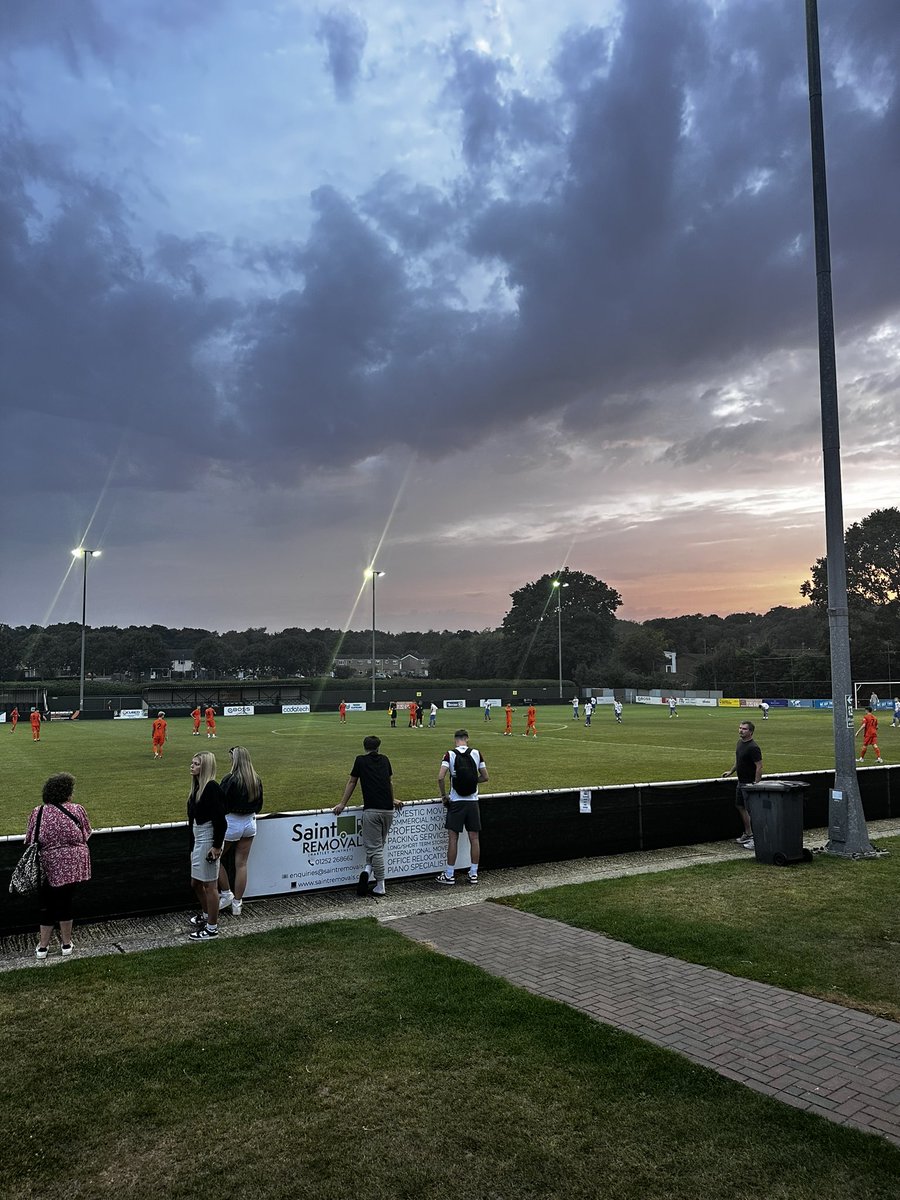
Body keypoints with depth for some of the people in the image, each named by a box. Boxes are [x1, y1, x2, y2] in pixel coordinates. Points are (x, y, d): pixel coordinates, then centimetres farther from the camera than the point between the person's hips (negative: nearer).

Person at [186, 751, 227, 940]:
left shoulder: (212, 788, -19)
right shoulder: (197, 787, 9)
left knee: (209, 884, 1)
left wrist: (217, 846, -20)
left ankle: (211, 928, 12)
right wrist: (192, 843, 17)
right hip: (197, 838, 9)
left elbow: (220, 820, -21)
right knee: (195, 882, 21)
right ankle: (206, 914, 43)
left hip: (209, 839, -9)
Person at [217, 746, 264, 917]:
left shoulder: (230, 779, -18)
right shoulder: (256, 780, 1)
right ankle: (237, 904, 19)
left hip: (231, 823, -6)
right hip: (250, 823, 6)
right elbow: (259, 807, 10)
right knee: (241, 864, 11)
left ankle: (226, 894, 17)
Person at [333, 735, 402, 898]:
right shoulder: (385, 759, 16)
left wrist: (342, 804, 23)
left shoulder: (360, 760, 6)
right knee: (378, 844, 16)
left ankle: (380, 886, -4)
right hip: (388, 809, 3)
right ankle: (369, 871, 3)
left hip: (371, 810, -3)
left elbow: (352, 783, 13)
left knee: (375, 847, 0)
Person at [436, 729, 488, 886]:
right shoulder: (476, 753, 0)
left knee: (453, 838, 4)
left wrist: (443, 795, -1)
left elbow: (441, 777, -14)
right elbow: (485, 777, 4)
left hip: (456, 802, -2)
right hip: (473, 801, 2)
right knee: (474, 838, 9)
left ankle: (449, 875, 9)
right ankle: (473, 874, 16)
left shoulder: (450, 754, -6)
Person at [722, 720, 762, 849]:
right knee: (740, 807, 16)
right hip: (740, 782, 10)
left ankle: (754, 838, 0)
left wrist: (756, 784, -23)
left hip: (749, 783, -10)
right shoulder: (740, 743, 9)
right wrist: (731, 771, 21)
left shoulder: (753, 747, -21)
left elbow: (759, 767, -22)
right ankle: (747, 834, 27)